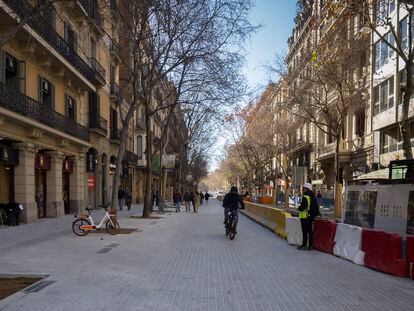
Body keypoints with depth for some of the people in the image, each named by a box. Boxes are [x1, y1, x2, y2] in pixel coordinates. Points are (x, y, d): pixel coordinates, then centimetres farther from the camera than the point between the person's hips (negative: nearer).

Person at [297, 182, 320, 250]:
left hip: (305, 216, -9)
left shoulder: (305, 197, -17)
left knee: (304, 231, -2)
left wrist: (299, 209, -7)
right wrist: (314, 213, 22)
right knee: (310, 231, 13)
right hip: (311, 216, 9)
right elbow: (316, 207, 16)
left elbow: (303, 206, -25)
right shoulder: (313, 197, 12)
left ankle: (304, 245, 2)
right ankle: (310, 245, 16)